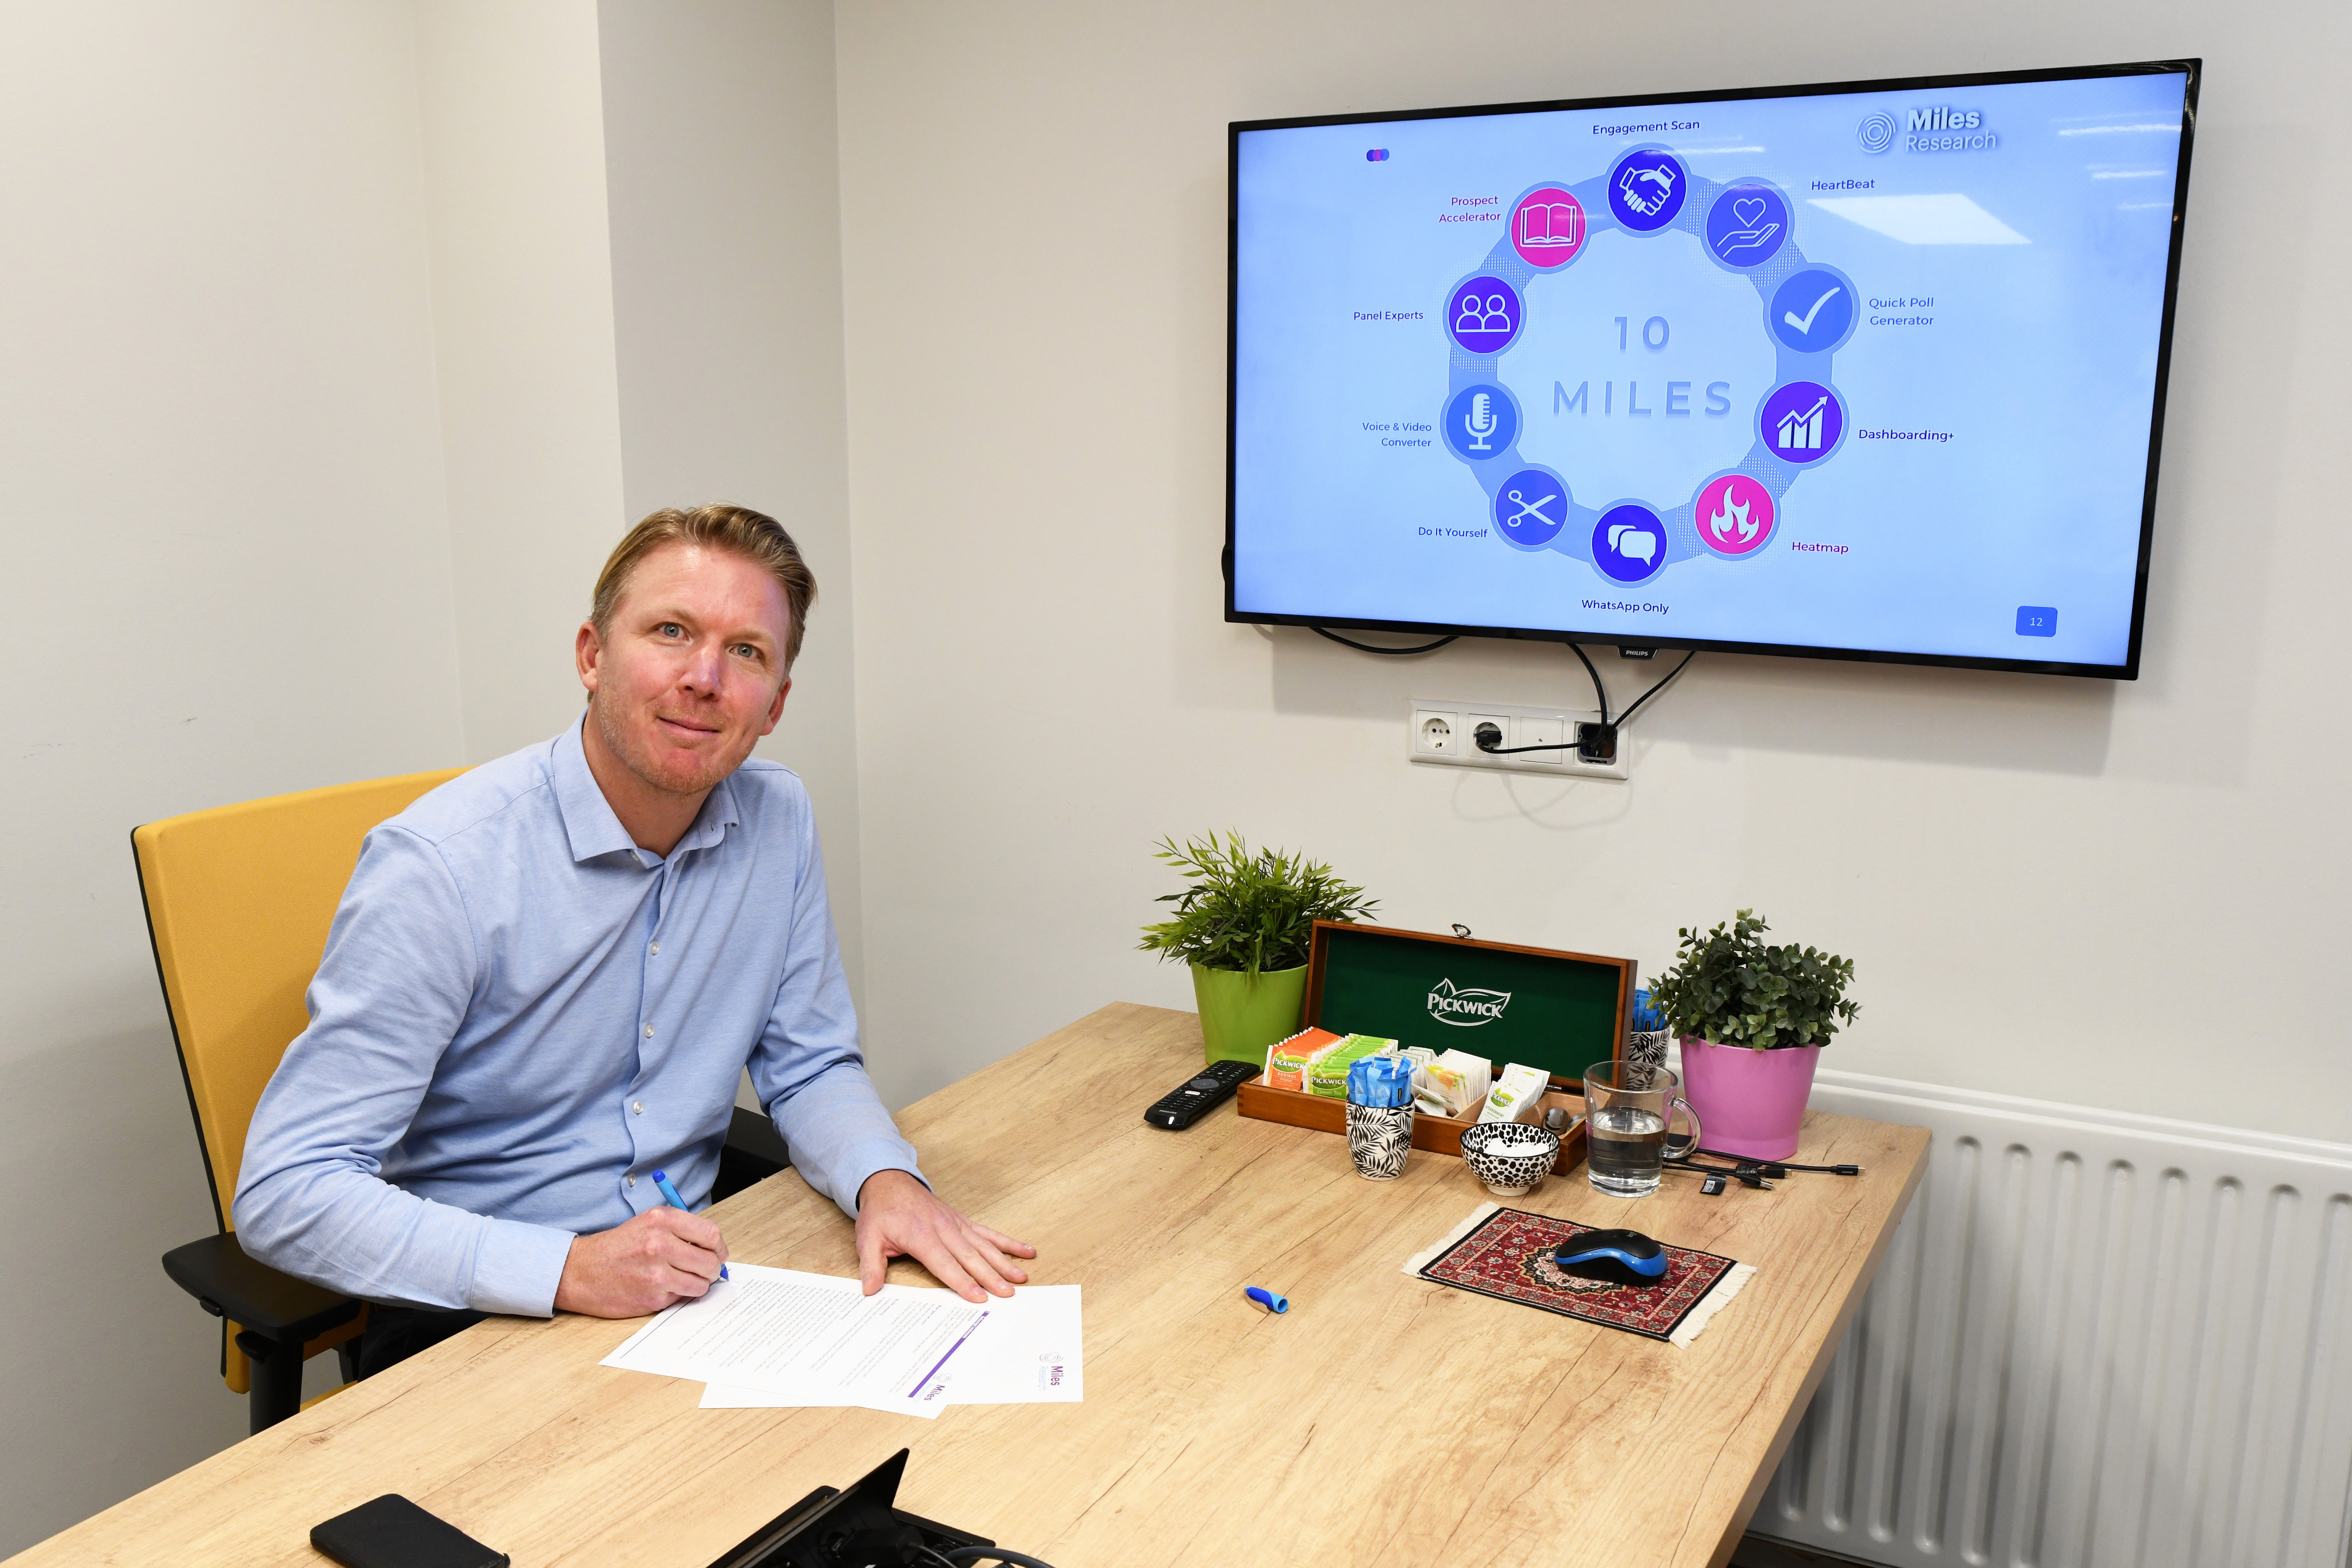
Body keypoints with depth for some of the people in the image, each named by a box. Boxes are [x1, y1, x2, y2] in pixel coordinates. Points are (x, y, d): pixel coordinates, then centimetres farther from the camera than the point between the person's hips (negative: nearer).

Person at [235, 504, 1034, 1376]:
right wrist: (570, 1270, -30)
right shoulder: (441, 864, -19)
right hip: (470, 1317, -5)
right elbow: (284, 1195, -20)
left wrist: (885, 1179, -13)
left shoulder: (778, 822, -2)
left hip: (691, 1277, 5)